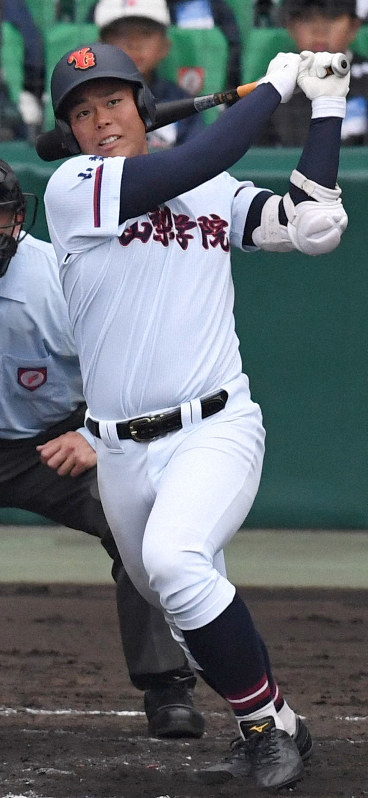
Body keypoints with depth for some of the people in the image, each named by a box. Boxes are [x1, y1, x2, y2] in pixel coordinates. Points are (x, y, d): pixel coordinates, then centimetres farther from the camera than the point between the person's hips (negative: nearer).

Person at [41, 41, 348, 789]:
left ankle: (270, 722, -17)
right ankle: (262, 731, 34)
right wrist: (273, 86, -8)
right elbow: (186, 168, -17)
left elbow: (313, 227, -3)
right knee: (178, 597, 14)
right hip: (120, 451, 3)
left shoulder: (217, 194, 6)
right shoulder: (72, 189, -5)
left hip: (216, 431, -3)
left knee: (176, 562, -29)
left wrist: (325, 110, -2)